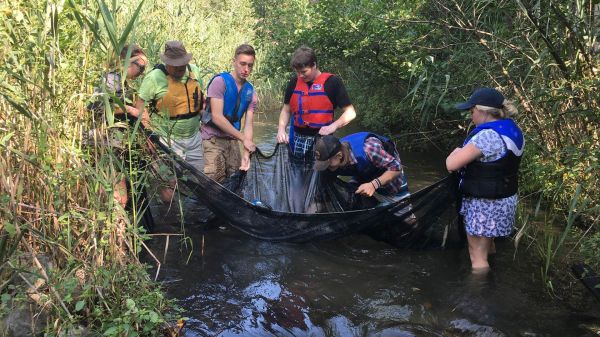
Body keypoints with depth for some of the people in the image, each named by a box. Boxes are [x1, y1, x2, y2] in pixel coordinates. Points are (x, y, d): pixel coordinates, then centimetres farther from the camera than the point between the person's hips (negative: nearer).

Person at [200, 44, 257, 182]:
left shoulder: (250, 92, 4)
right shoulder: (220, 81, -12)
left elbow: (248, 124, -2)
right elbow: (217, 117, -18)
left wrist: (246, 154, -15)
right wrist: (244, 138, -15)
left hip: (232, 140, 6)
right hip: (213, 140, -5)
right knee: (215, 183, -12)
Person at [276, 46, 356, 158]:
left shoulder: (332, 82, -6)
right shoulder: (294, 82, 8)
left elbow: (350, 112, -5)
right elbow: (286, 110, 16)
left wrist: (333, 126, -20)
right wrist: (281, 129, -2)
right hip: (297, 140, 4)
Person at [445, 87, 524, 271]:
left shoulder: (487, 136, -27)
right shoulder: (513, 130, 4)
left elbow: (451, 164, -27)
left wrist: (456, 152, -5)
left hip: (485, 205, -10)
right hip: (504, 200, 10)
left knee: (478, 256, 5)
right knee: (488, 246, 27)